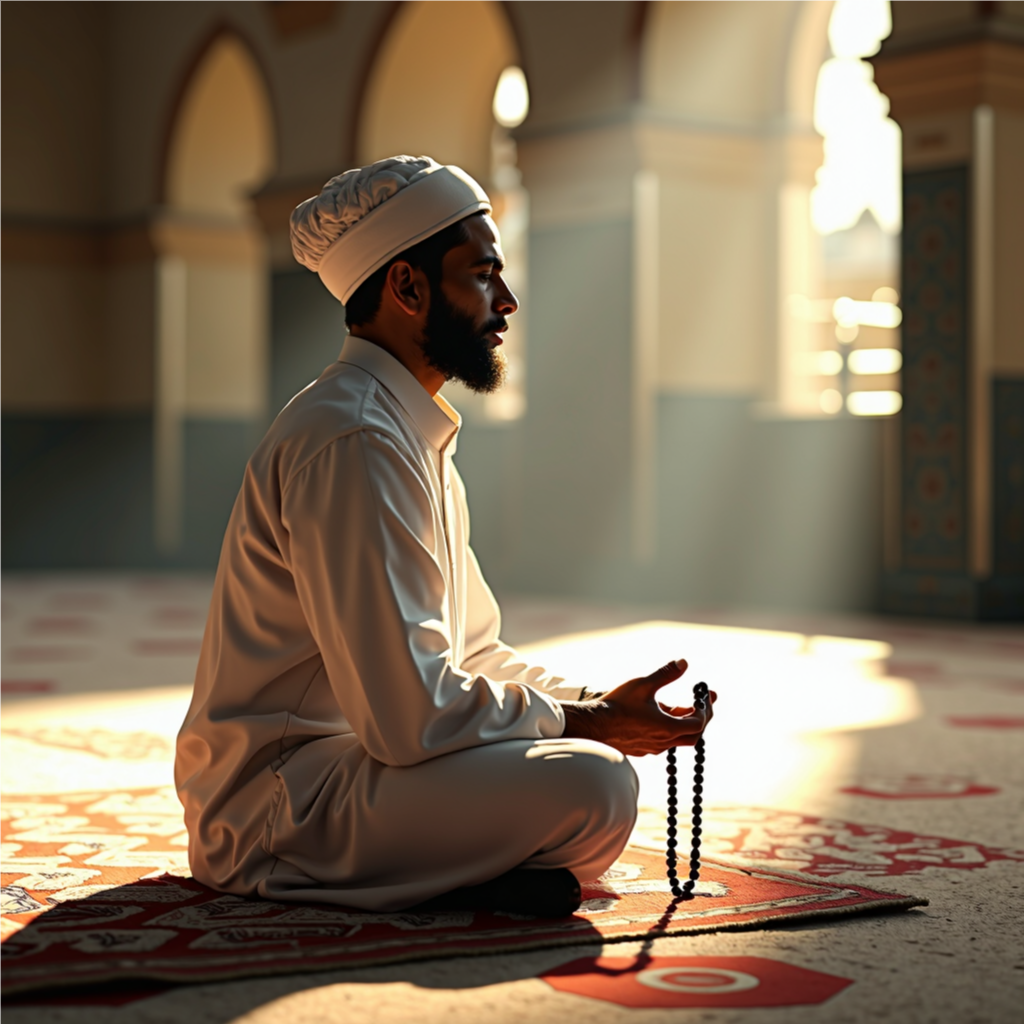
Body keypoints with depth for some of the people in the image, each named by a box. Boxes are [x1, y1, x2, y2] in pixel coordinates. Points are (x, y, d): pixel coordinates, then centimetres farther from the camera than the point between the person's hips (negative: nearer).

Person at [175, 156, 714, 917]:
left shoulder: (416, 435, 15)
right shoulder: (354, 442, -20)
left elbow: (472, 653, 18)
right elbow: (410, 717, -24)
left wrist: (601, 705, 1)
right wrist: (589, 723, -13)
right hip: (281, 804, -11)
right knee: (592, 785, -27)